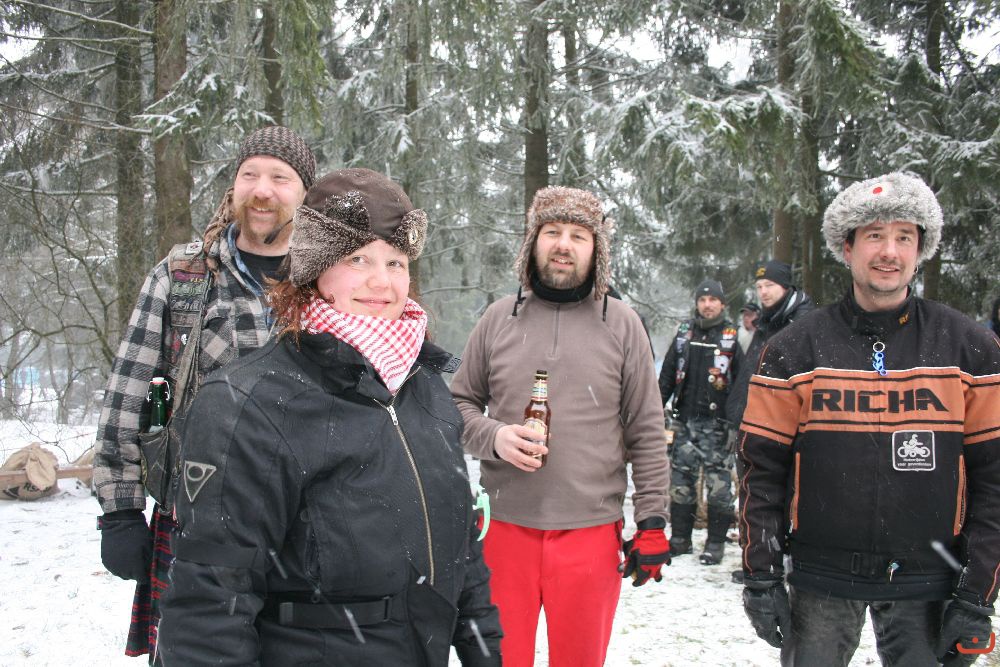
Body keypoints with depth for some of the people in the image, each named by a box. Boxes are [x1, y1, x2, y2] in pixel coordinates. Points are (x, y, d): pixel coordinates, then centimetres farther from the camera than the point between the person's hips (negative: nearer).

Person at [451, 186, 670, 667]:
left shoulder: (622, 324, 2)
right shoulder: (499, 319, 5)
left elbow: (647, 435, 3)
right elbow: (460, 405, 12)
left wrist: (652, 524, 0)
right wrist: (493, 437, -9)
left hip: (591, 533, -1)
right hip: (506, 528, 1)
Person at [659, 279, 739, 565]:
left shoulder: (732, 337, 1)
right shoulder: (684, 332, 12)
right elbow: (667, 373, 15)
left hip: (717, 423, -4)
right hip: (685, 419, 4)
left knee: (718, 483, -2)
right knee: (680, 480, 6)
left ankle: (716, 542, 9)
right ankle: (680, 538, 17)